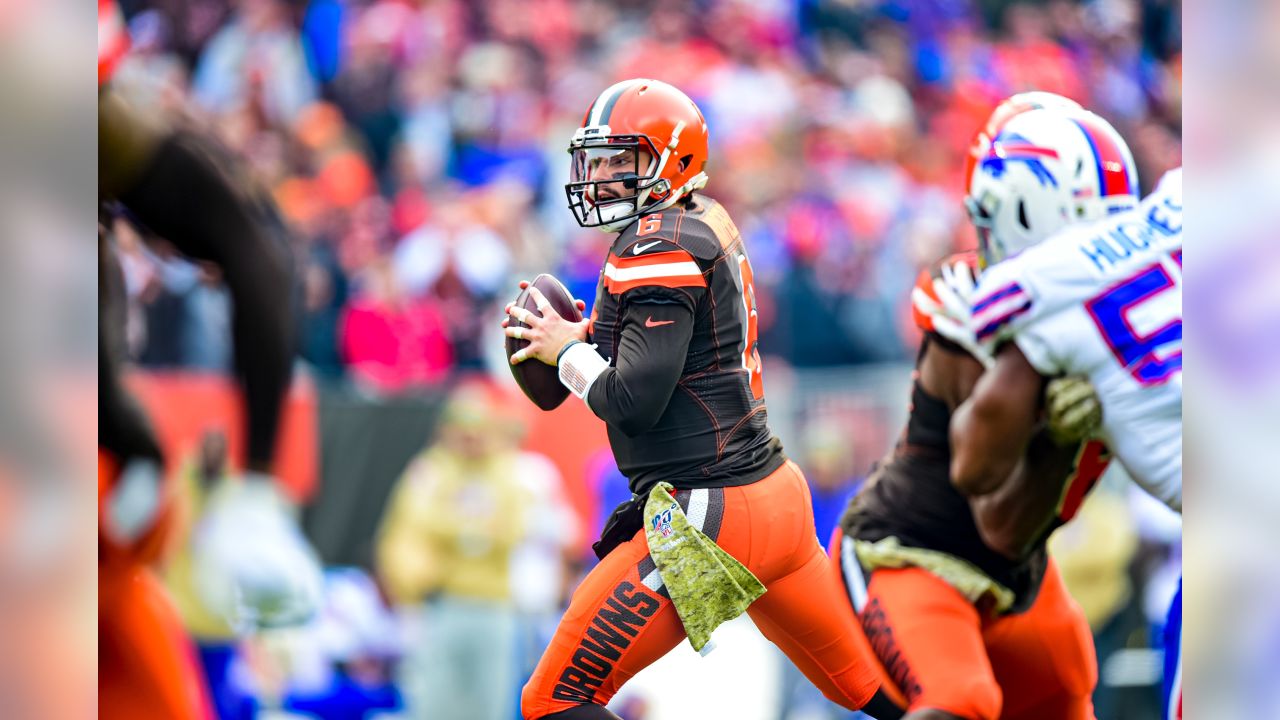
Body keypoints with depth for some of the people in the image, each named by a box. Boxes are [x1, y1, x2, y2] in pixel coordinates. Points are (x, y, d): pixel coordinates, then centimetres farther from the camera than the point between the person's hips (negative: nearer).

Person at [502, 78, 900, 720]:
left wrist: (567, 351, -3)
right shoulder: (706, 223, 14)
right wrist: (588, 335, 9)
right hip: (777, 492, 10)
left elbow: (633, 401, -20)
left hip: (710, 516, -10)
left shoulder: (660, 248, -14)